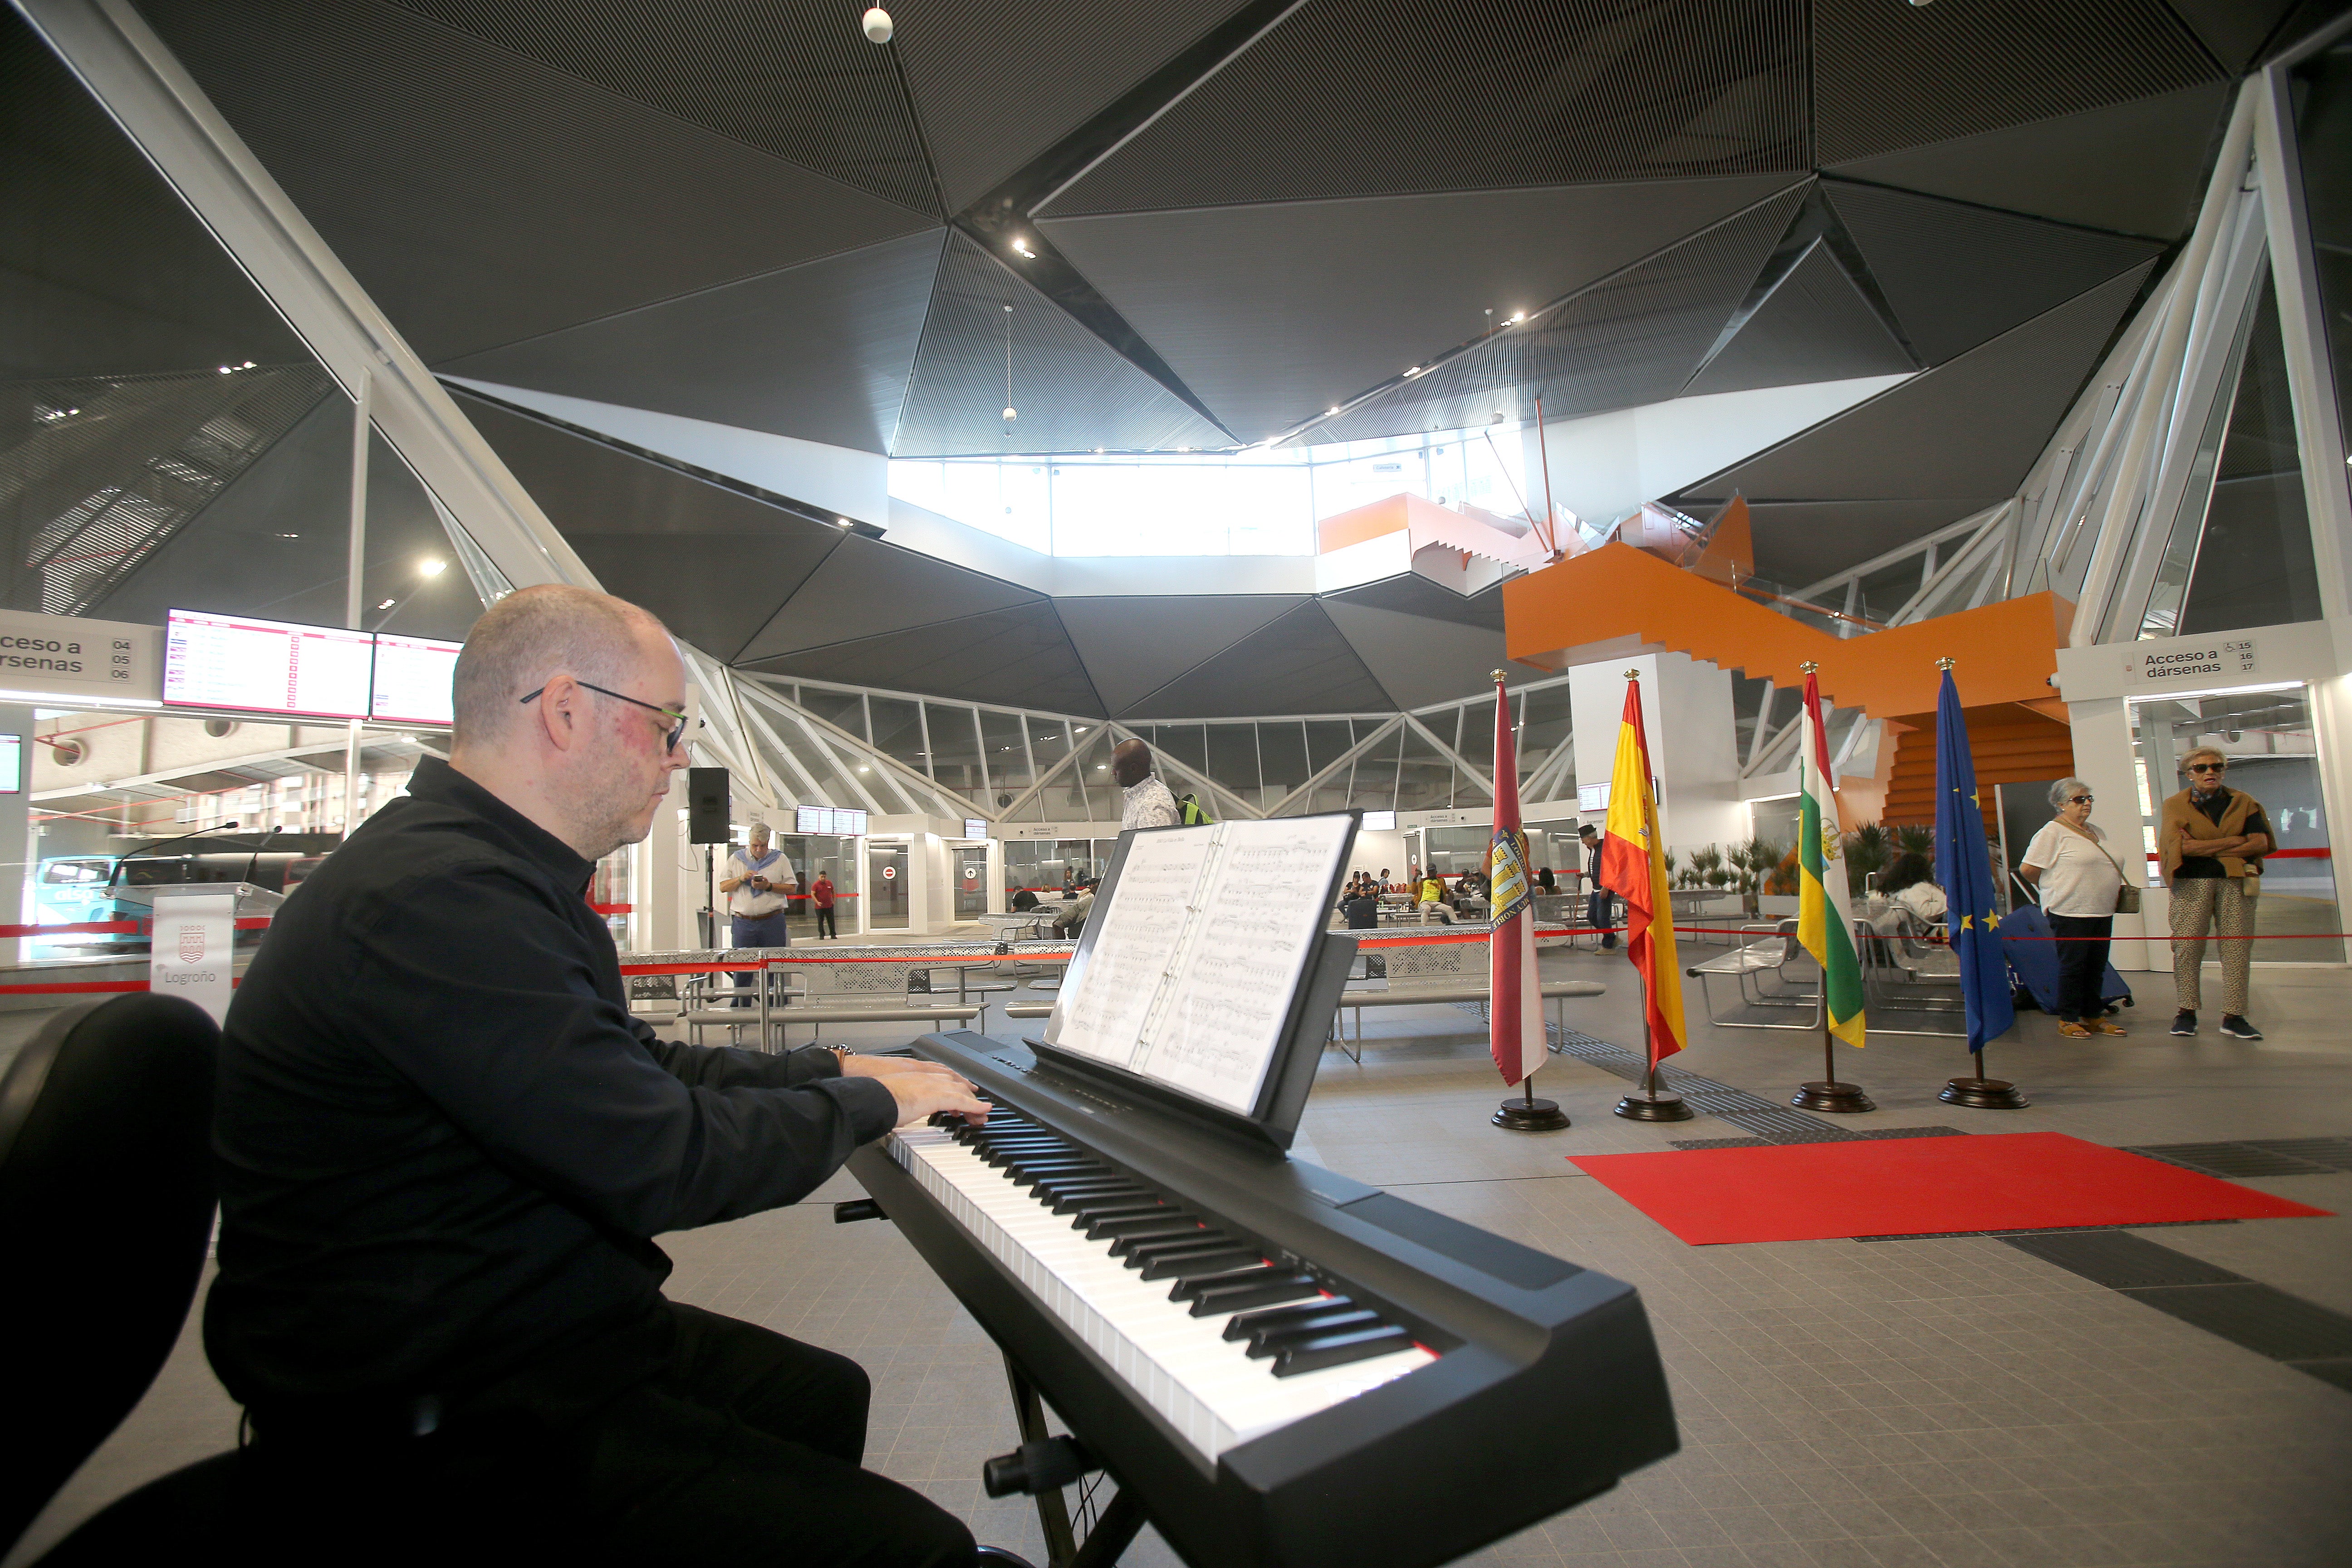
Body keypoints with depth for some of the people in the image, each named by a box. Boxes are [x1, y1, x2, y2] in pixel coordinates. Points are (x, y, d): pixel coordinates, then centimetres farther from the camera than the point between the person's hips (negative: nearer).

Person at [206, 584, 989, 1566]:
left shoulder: (490, 874, 9)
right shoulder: (436, 897, -27)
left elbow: (646, 1069, 18)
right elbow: (663, 1165, -28)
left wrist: (835, 1070, 13)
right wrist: (868, 1105, -11)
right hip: (436, 1425, -10)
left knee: (826, 1394, 22)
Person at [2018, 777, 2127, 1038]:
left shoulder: (2096, 833, 18)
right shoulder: (2053, 831, -8)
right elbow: (2028, 870, -12)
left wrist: (2117, 888, 14)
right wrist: (2053, 891, 1)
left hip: (2102, 912, 8)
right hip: (2071, 913, -8)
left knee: (2096, 967, 12)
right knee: (2073, 967, -3)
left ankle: (2094, 1017, 21)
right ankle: (2068, 1020, 5)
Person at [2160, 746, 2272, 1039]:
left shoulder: (2243, 802, 11)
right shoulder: (2176, 805, 3)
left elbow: (2261, 843, -1)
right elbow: (2182, 846, -11)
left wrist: (2206, 849, -8)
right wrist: (2234, 841, -7)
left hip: (2236, 883, 2)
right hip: (2192, 884, -2)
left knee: (2237, 948, 1)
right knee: (2187, 947, -3)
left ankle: (2233, 1017, 6)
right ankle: (2187, 1012, 7)